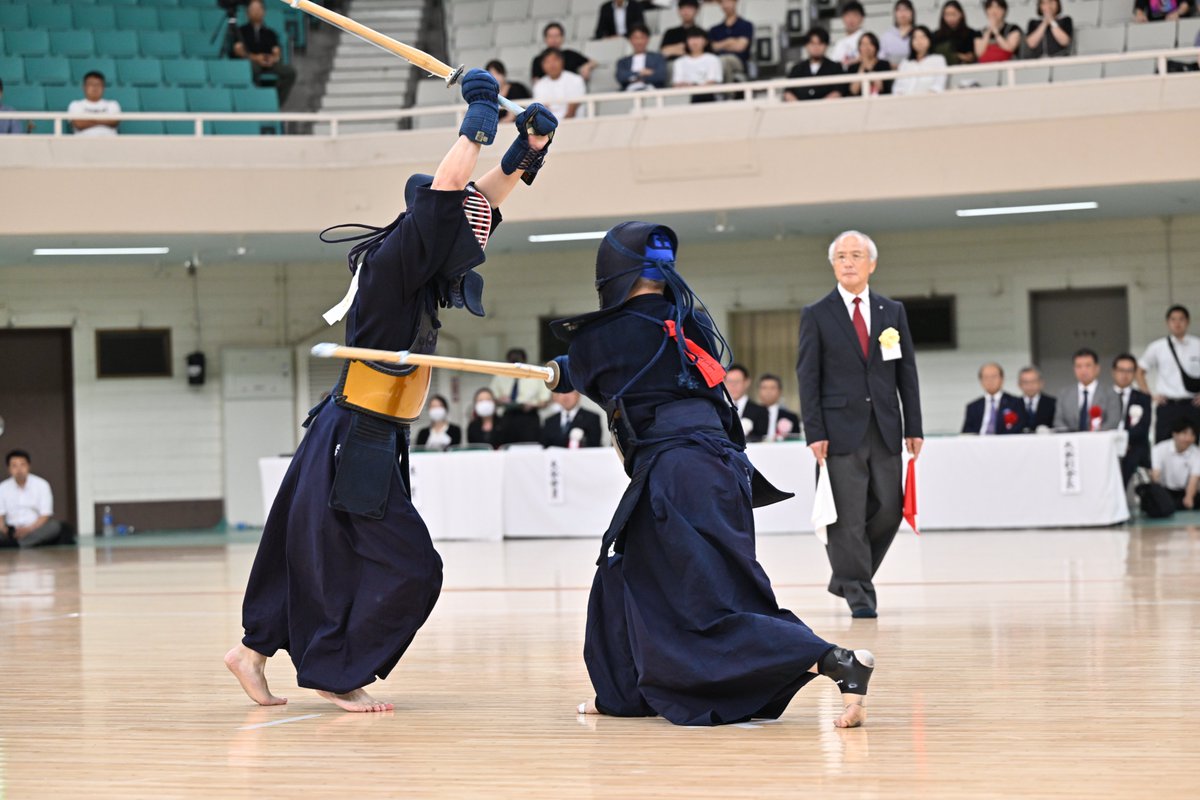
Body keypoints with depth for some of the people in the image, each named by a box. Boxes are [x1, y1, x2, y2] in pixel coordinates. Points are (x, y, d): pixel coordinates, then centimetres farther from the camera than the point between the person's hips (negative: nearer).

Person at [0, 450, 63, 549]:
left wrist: (29, 529, -22)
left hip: (35, 528, -1)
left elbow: (45, 515, -5)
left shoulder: (41, 484, -1)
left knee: (55, 526, -34)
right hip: (12, 529, 1)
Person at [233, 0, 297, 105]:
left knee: (290, 71, -27)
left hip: (269, 64, 3)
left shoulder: (270, 33, 26)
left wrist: (273, 58, -12)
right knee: (252, 66, -42)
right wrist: (254, 57, -14)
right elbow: (238, 50, 3)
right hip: (249, 62, -3)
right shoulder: (241, 31, 18)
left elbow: (277, 53, 13)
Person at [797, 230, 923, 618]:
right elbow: (808, 377, -1)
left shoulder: (893, 311, 11)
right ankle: (859, 594, 4)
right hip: (841, 428, -3)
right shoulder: (816, 315, 2)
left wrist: (913, 426, 5)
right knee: (848, 517, -4)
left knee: (889, 509, 2)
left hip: (885, 428, 3)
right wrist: (814, 432, -8)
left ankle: (847, 575, 21)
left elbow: (907, 372, 11)